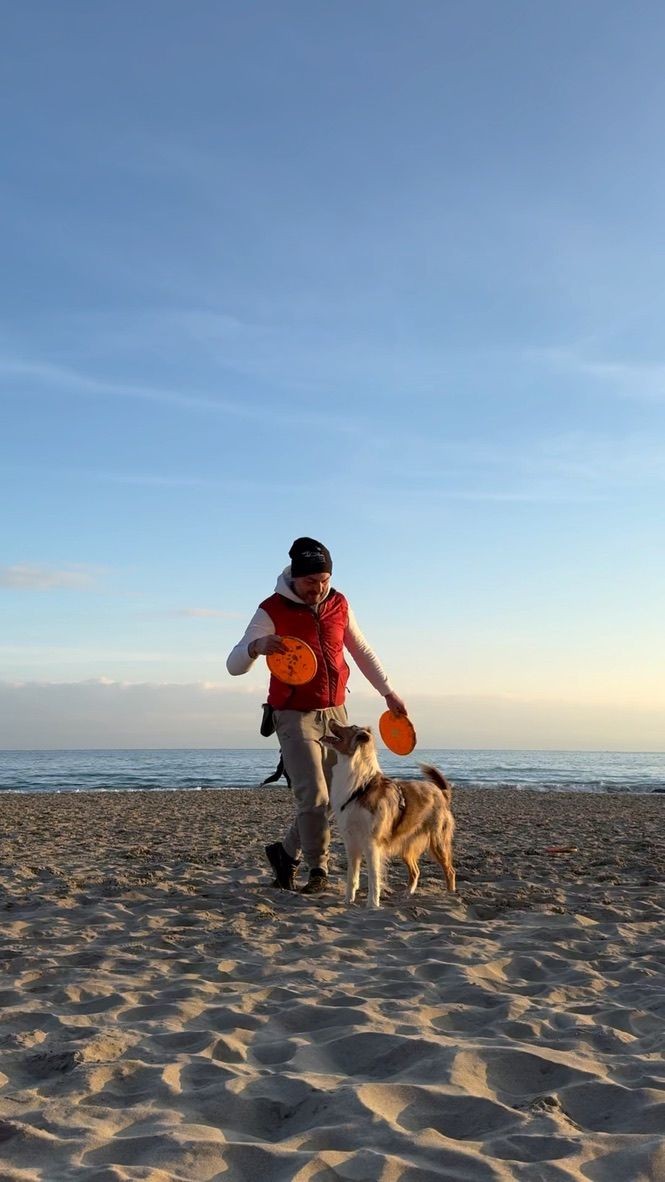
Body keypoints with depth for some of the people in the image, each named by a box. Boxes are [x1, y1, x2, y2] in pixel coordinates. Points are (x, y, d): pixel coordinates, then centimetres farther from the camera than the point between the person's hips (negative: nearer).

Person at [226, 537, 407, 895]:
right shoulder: (272, 611, -12)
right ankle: (318, 869, 1)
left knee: (330, 796, 7)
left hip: (335, 713, 5)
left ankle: (286, 852, 27)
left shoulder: (338, 604, 3)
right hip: (295, 716, -5)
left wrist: (388, 692, 17)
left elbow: (362, 651, 18)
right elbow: (234, 665, -18)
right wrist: (256, 646, -40)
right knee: (313, 795, -15)